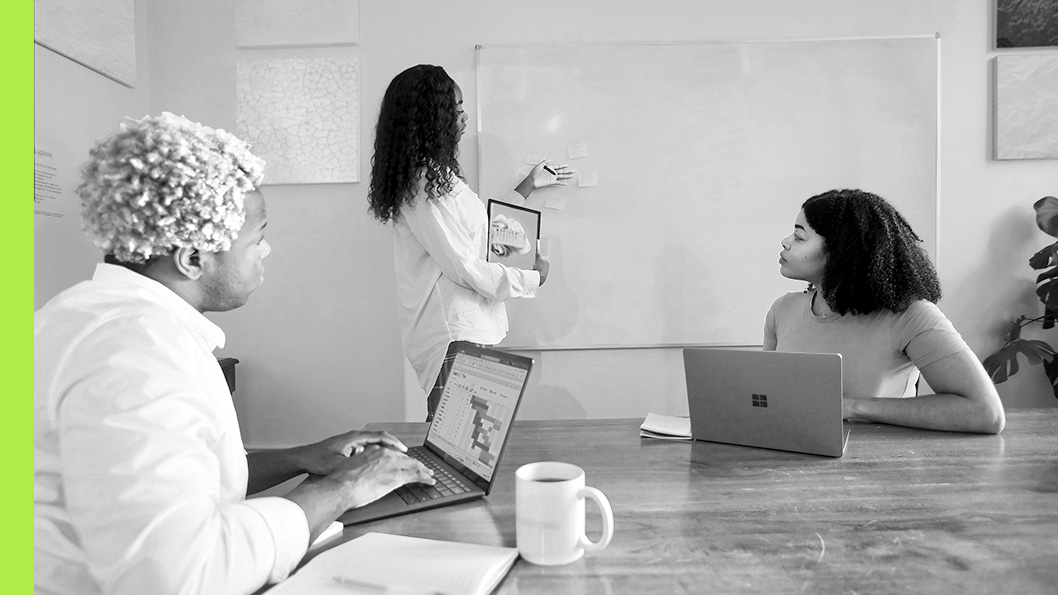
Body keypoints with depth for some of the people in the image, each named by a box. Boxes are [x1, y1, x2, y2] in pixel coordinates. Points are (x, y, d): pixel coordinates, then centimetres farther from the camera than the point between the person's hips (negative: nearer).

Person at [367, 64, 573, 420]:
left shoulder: (436, 174, 14)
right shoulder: (424, 184, -17)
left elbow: (479, 228, 23)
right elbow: (465, 268, -19)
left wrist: (529, 187, 31)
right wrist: (533, 278, -5)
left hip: (467, 328, 9)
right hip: (452, 336, -9)